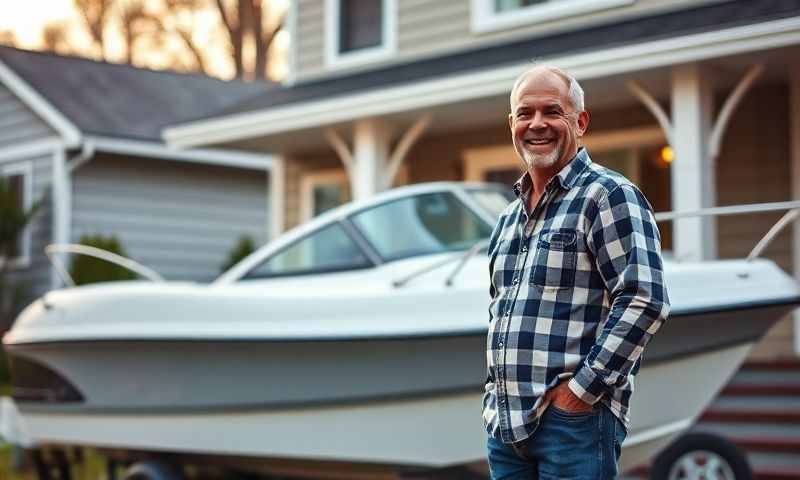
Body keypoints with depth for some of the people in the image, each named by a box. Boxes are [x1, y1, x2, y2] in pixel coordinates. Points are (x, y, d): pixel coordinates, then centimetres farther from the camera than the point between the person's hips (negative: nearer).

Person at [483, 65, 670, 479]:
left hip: (574, 422, -7)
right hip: (503, 422, 7)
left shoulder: (608, 196, -7)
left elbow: (646, 300, -17)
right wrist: (495, 390, 14)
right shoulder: (509, 218, 17)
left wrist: (581, 390, -18)